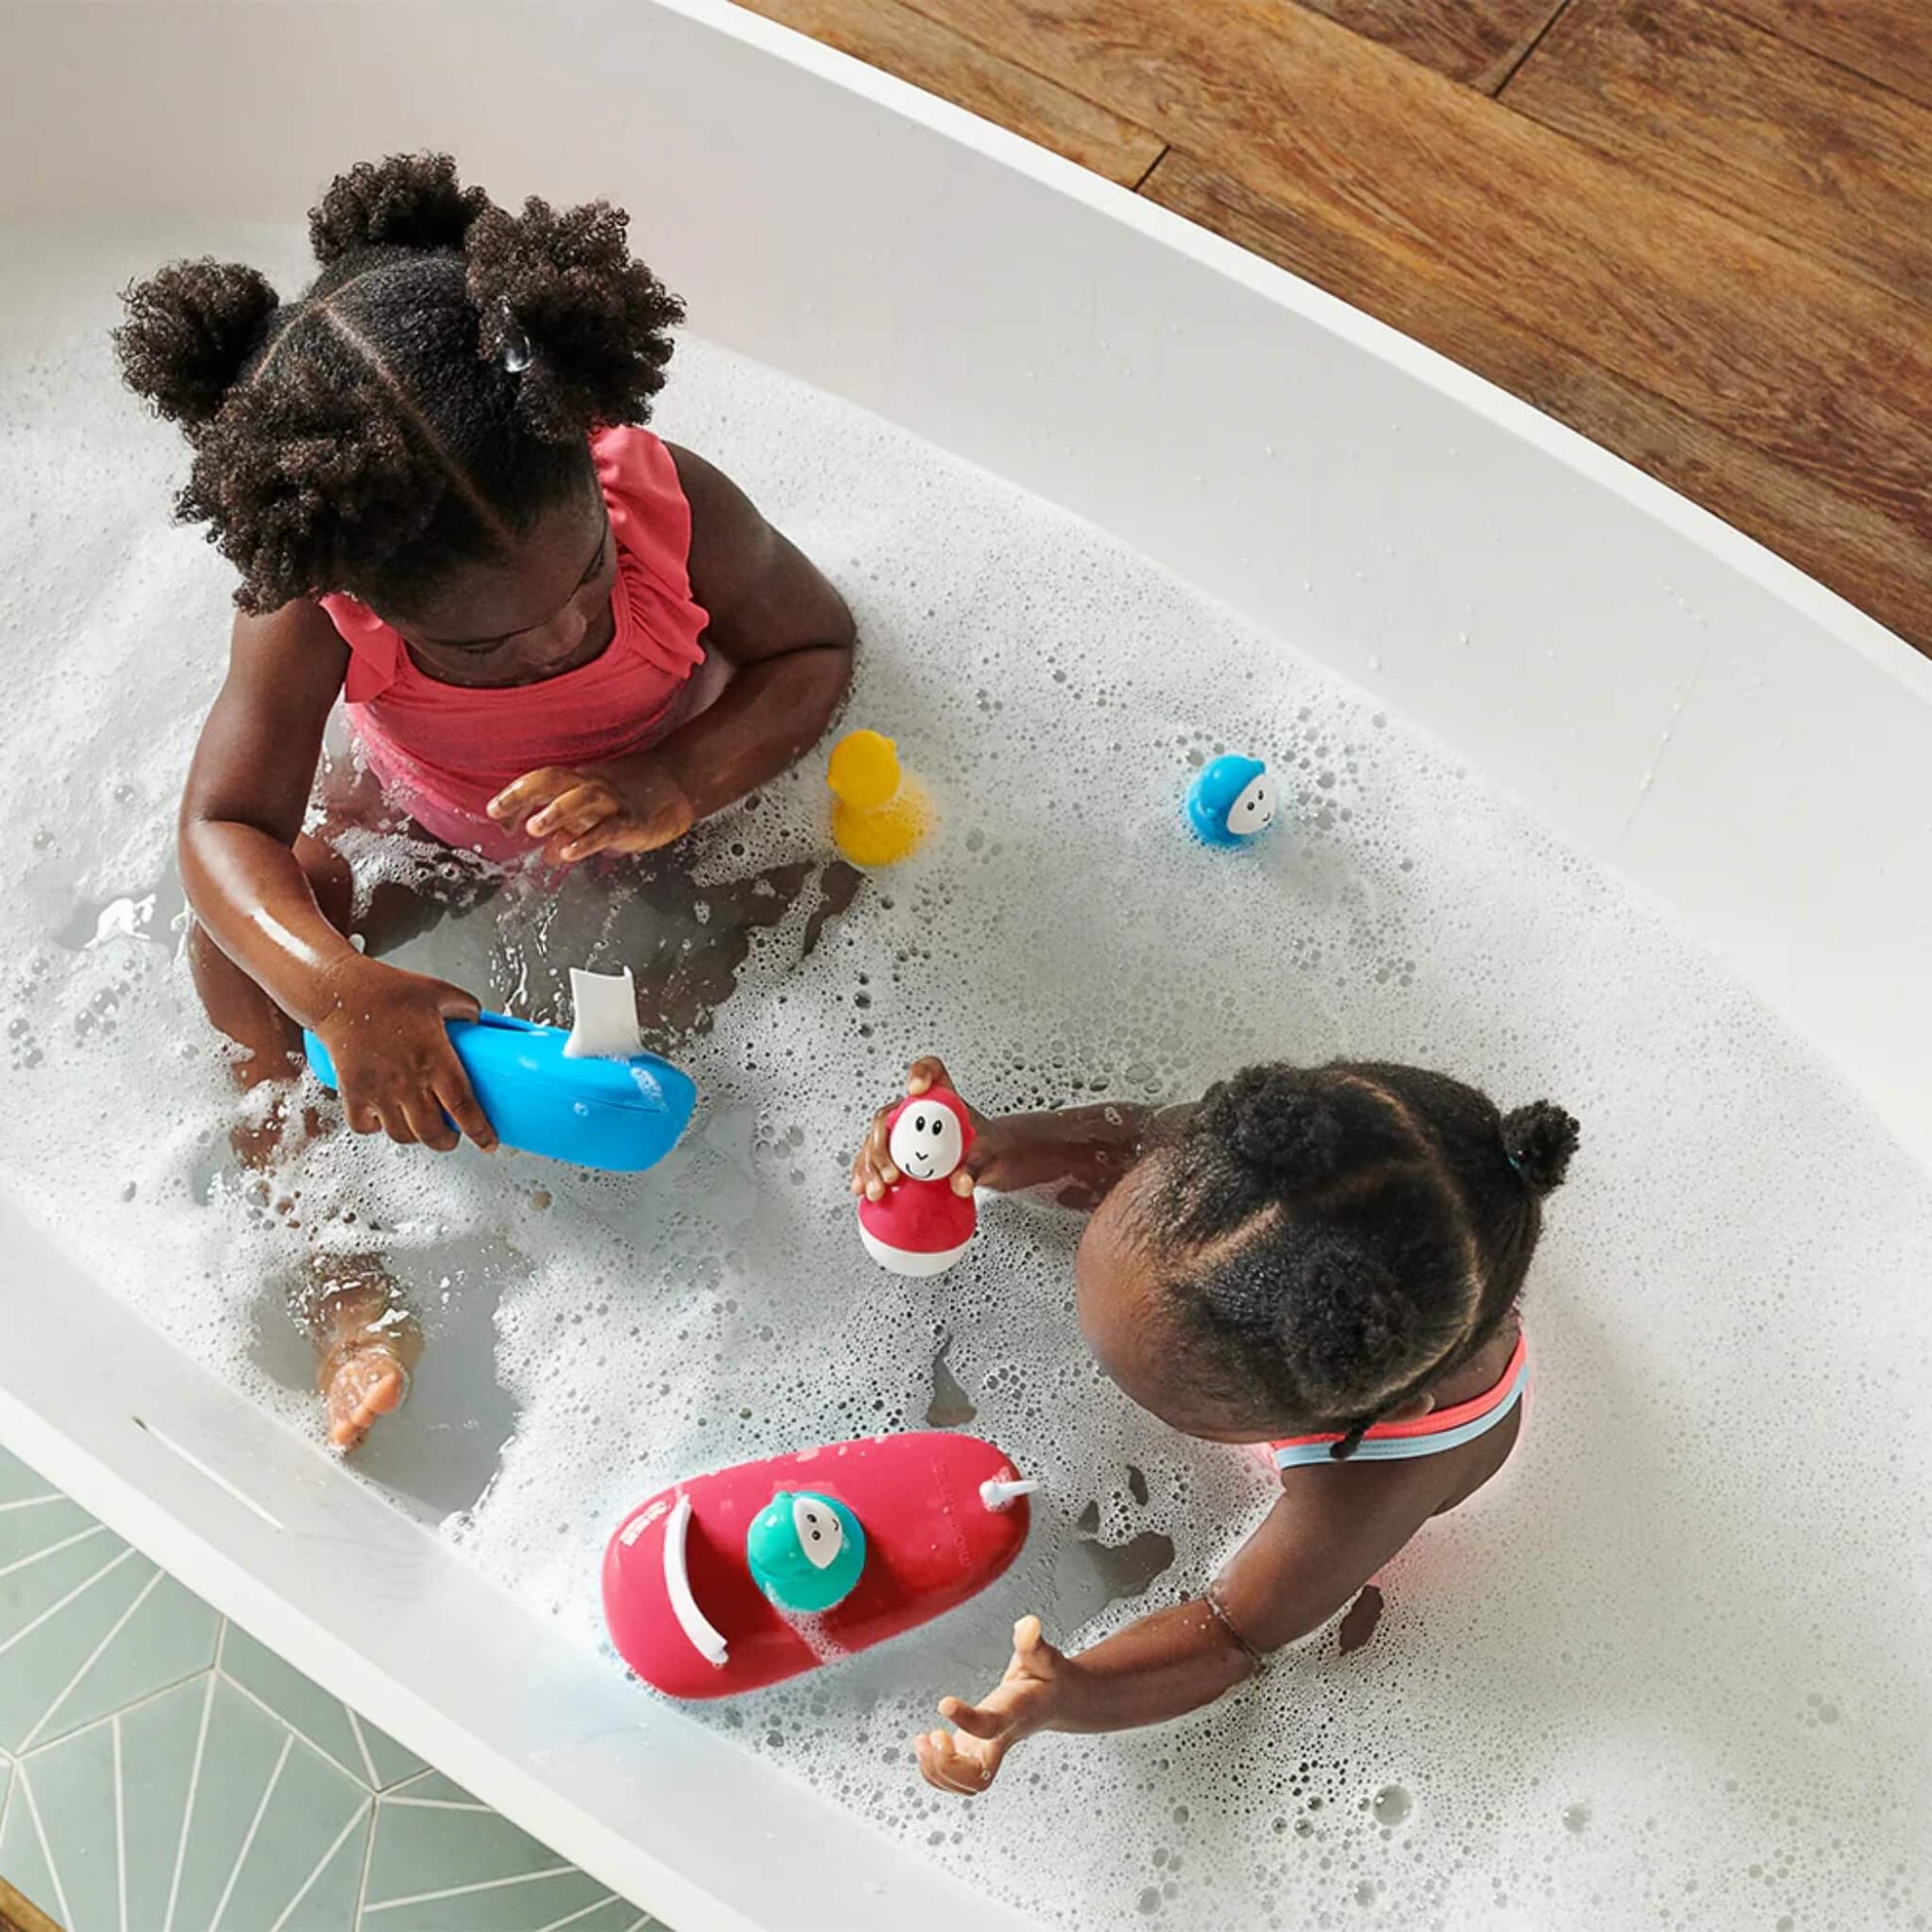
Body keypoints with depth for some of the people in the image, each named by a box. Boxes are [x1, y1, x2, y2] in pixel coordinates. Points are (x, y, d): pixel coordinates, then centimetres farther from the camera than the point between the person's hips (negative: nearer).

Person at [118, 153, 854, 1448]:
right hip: (434, 818, 0)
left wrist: (676, 784, -41)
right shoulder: (310, 611, -34)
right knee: (239, 952, -18)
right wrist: (340, 991, -50)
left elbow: (817, 645, -22)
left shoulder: (671, 502, -34)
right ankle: (341, 1264, -11)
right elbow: (226, 824, -30)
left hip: (660, 805, 1)